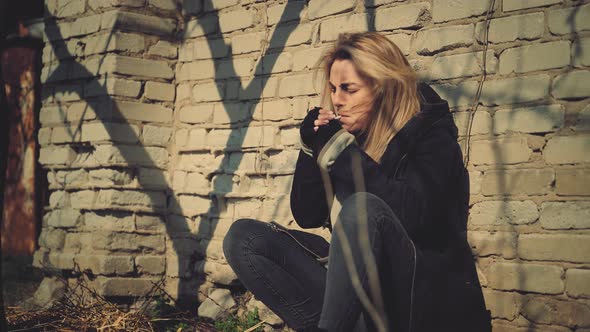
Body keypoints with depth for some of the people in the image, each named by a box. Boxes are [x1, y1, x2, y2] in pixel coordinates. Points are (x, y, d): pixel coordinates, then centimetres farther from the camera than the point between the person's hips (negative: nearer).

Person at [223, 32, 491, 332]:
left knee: (363, 208, -34)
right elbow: (307, 216, 10)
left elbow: (415, 215, -26)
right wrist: (312, 149, -4)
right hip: (360, 283, 7)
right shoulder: (349, 135, 9)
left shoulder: (430, 135, -7)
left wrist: (340, 151, -22)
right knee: (242, 238, -5)